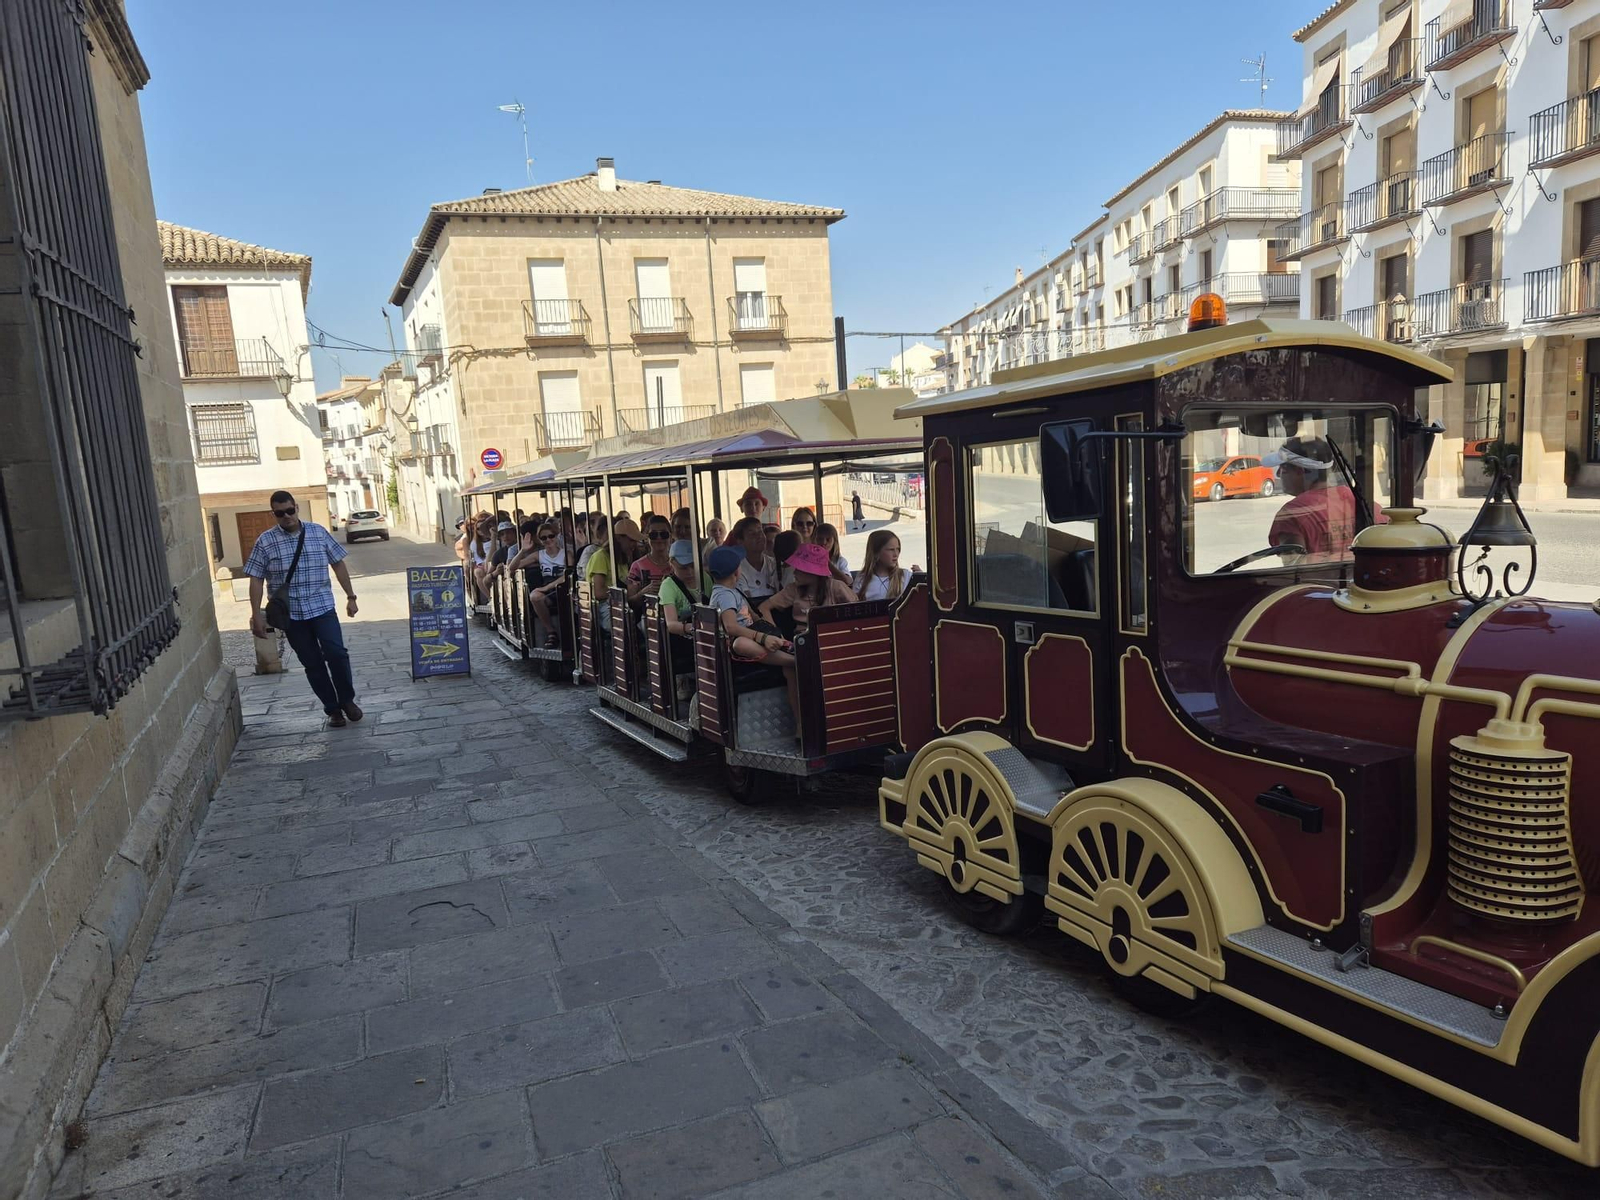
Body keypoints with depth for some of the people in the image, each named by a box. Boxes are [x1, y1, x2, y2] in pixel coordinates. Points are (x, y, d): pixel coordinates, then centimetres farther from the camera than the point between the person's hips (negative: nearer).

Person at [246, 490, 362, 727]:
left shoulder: (318, 532, 2)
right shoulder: (265, 541, -2)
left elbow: (338, 564, 9)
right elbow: (256, 580, -1)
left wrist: (350, 596, 6)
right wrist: (256, 615, -6)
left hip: (322, 607, 0)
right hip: (290, 614, 0)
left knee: (336, 654, -10)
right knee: (312, 663, 5)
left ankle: (347, 700, 11)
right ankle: (333, 709, 17)